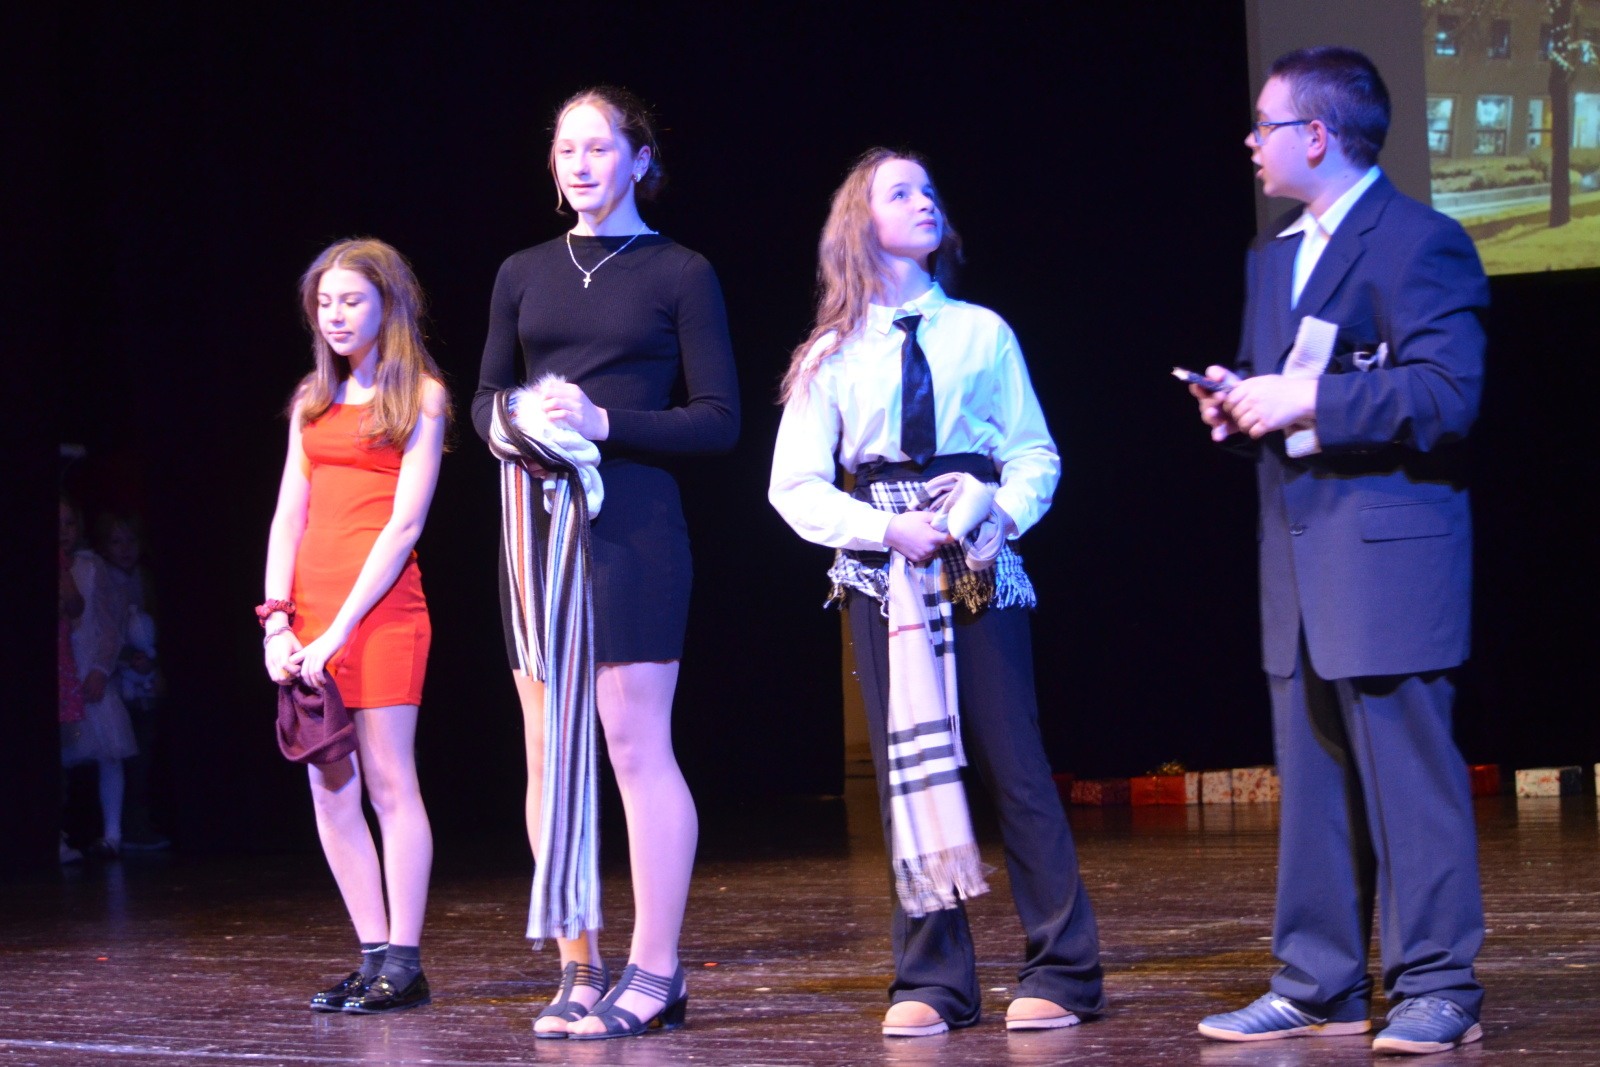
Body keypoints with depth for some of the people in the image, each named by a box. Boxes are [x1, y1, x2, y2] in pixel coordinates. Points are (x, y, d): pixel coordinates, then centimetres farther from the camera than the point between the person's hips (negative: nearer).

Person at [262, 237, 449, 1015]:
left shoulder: (420, 397, 0)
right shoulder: (313, 402, 17)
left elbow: (405, 523, -8)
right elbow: (289, 518, 12)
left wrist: (339, 630, -14)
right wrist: (278, 621, -2)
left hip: (381, 604, -6)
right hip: (308, 606, 6)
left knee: (389, 781, -7)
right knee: (329, 788, 3)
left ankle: (404, 964, -4)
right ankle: (375, 956, 8)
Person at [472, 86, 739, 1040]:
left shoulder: (679, 273, 2)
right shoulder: (524, 274, 14)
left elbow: (721, 419, -2)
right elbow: (486, 396, 20)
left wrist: (606, 421, -14)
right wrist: (510, 420, -4)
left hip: (631, 523, -5)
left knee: (635, 743, -7)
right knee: (548, 748, 3)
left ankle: (654, 972, -2)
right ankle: (578, 970, 9)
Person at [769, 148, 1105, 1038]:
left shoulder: (982, 332, 9)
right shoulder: (833, 357, 8)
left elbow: (1036, 452, 7)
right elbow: (795, 486, 3)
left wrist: (1006, 511, -13)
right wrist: (888, 529, -11)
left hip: (979, 568, -1)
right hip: (883, 571, 1)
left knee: (1014, 763, -5)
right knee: (907, 766, 2)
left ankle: (1062, 972, 0)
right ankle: (933, 981, 7)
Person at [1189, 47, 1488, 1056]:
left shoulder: (1421, 243, -9)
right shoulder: (1276, 255, 20)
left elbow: (1447, 394, -18)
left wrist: (1307, 400, -19)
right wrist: (1238, 402, 6)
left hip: (1388, 551, -9)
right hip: (1299, 557, 9)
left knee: (1405, 772, -6)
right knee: (1313, 778, 11)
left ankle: (1436, 990, 0)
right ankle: (1320, 987, 17)